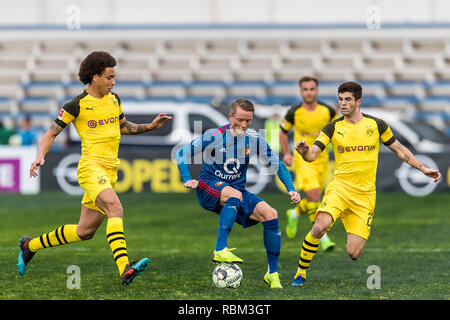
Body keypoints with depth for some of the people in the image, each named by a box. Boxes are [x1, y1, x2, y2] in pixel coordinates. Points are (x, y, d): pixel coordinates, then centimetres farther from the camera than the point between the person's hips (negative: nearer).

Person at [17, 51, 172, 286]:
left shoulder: (114, 99, 15)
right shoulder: (77, 105, -5)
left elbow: (123, 127, 31)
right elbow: (52, 132, 1)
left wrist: (150, 126, 19)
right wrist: (40, 156, -15)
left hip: (110, 172, 8)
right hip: (91, 167, -8)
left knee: (84, 231, 11)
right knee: (115, 208, -31)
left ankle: (30, 245, 32)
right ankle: (124, 269, -45)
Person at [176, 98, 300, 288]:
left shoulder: (254, 139, -2)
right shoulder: (214, 136, -12)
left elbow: (276, 165, 8)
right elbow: (182, 154, -2)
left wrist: (290, 189, -4)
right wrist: (187, 180, -15)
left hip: (238, 190, 4)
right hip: (210, 187, -4)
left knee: (270, 214, -18)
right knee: (235, 195, -38)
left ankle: (272, 273, -6)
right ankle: (220, 250, -43)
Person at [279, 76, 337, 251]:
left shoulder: (328, 111, -6)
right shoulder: (294, 112, -10)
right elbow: (283, 131, 6)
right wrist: (286, 154, -3)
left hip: (322, 160, 3)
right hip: (303, 159, -3)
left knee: (314, 200, 11)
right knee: (314, 196, -19)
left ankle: (294, 214, 44)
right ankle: (323, 237, -14)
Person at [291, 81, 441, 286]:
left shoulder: (376, 125, 4)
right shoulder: (333, 128, 2)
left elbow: (399, 149, 16)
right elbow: (312, 155, -6)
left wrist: (423, 168, 14)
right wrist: (304, 151, -29)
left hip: (365, 195, 0)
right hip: (340, 188, 0)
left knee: (353, 254, -8)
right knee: (320, 226, -30)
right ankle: (301, 273, -11)